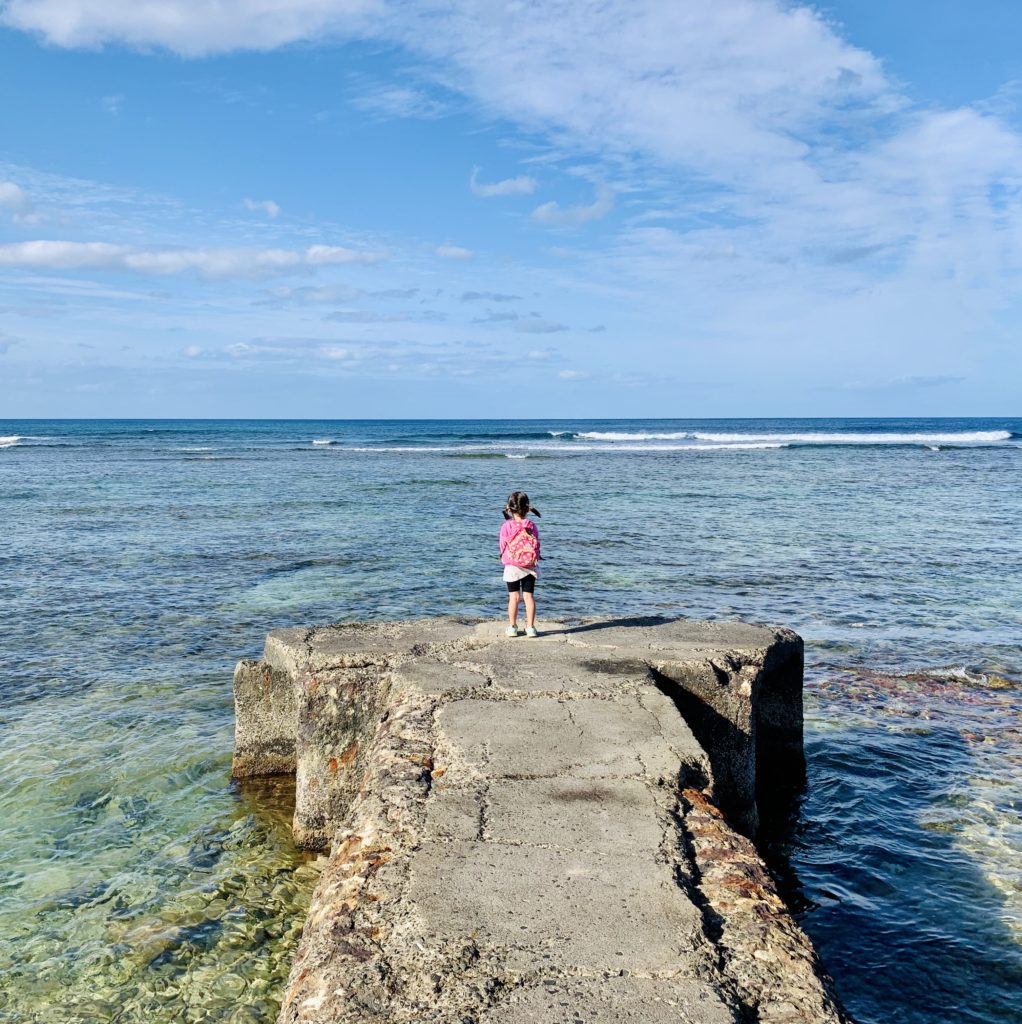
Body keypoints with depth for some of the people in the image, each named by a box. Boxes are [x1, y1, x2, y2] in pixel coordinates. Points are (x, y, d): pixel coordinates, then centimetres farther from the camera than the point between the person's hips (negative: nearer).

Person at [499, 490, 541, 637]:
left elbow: (503, 546, -1)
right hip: (530, 565, 1)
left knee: (514, 597, 6)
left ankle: (512, 627, 8)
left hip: (511, 567, -1)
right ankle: (530, 627, 5)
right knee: (528, 596, 6)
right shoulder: (531, 526, -5)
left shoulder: (506, 527, -10)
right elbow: (536, 545, 2)